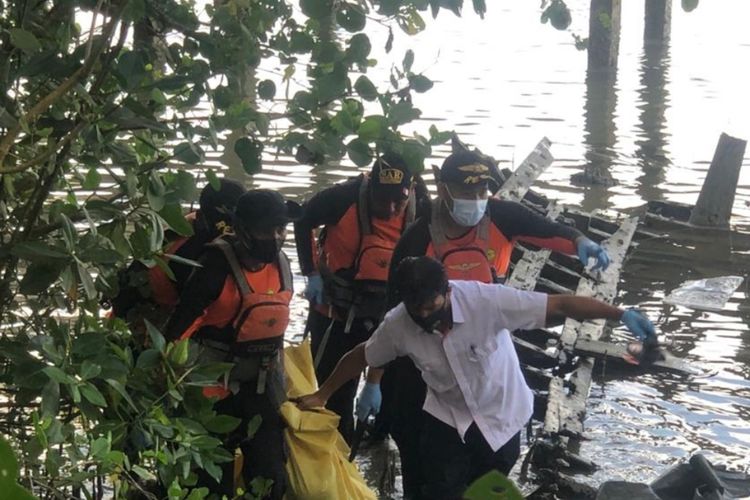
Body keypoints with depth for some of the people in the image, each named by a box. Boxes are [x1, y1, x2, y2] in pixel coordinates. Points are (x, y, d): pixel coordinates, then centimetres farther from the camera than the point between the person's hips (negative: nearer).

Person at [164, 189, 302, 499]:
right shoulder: (219, 264, -21)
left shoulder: (281, 265, 0)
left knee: (270, 473, 10)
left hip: (262, 384, 6)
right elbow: (183, 318, -23)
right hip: (216, 383, -6)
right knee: (213, 475, 5)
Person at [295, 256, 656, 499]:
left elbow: (560, 305, -32)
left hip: (500, 417, -1)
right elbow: (361, 357, -2)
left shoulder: (487, 301, -33)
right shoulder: (398, 325, -22)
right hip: (447, 418, 1)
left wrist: (620, 315, -38)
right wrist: (323, 394, 6)